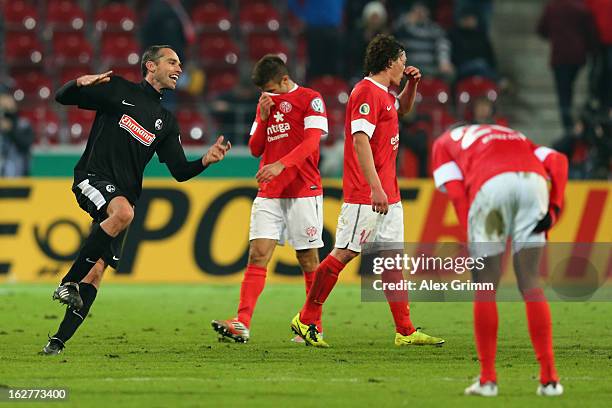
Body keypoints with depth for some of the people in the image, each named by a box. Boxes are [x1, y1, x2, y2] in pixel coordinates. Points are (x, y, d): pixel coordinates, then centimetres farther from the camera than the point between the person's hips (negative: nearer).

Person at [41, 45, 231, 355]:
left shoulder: (166, 122, 19)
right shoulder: (118, 91, 6)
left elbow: (180, 172, 16)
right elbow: (62, 98, 3)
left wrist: (206, 160, -4)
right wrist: (79, 83, -19)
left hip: (124, 194, 5)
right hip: (92, 177, -5)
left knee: (97, 270, -6)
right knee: (123, 211, -37)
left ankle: (59, 340, -4)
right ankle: (67, 282, -28)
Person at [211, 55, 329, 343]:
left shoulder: (310, 100, -3)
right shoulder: (265, 105, 16)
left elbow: (312, 141, -15)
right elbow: (255, 149, 16)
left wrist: (280, 164, -27)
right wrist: (264, 118, 0)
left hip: (303, 191, -5)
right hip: (269, 193, 5)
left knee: (308, 259, 1)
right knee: (258, 254, -8)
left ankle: (313, 326, 10)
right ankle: (242, 324, -18)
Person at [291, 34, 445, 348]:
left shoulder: (384, 95, 16)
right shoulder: (366, 92, -13)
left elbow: (403, 108, 40)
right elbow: (360, 139, -23)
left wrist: (412, 84, 19)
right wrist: (375, 187, -29)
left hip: (387, 195, 10)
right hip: (365, 195, -10)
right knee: (343, 254, -7)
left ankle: (405, 332, 6)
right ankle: (306, 320, 1)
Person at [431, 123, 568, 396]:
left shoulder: (445, 142, 33)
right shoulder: (516, 139, 42)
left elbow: (456, 193, 14)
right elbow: (558, 161, 21)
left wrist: (473, 243, 9)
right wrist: (554, 207, 10)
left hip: (491, 184, -3)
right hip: (534, 180, 3)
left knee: (485, 286, 10)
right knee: (529, 283, 11)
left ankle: (488, 379, 10)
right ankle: (549, 378, 7)